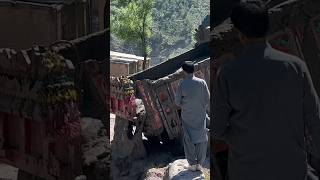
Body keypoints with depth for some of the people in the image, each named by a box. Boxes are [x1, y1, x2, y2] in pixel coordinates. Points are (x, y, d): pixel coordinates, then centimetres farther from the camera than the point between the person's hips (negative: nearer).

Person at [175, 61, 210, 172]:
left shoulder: (182, 84, -11)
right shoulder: (201, 82, -9)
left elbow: (177, 101, -4)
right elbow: (207, 99, -3)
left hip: (187, 116, 0)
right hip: (201, 115, 1)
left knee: (189, 140, 8)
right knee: (201, 139, 9)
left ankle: (192, 164, 8)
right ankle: (199, 164, 10)